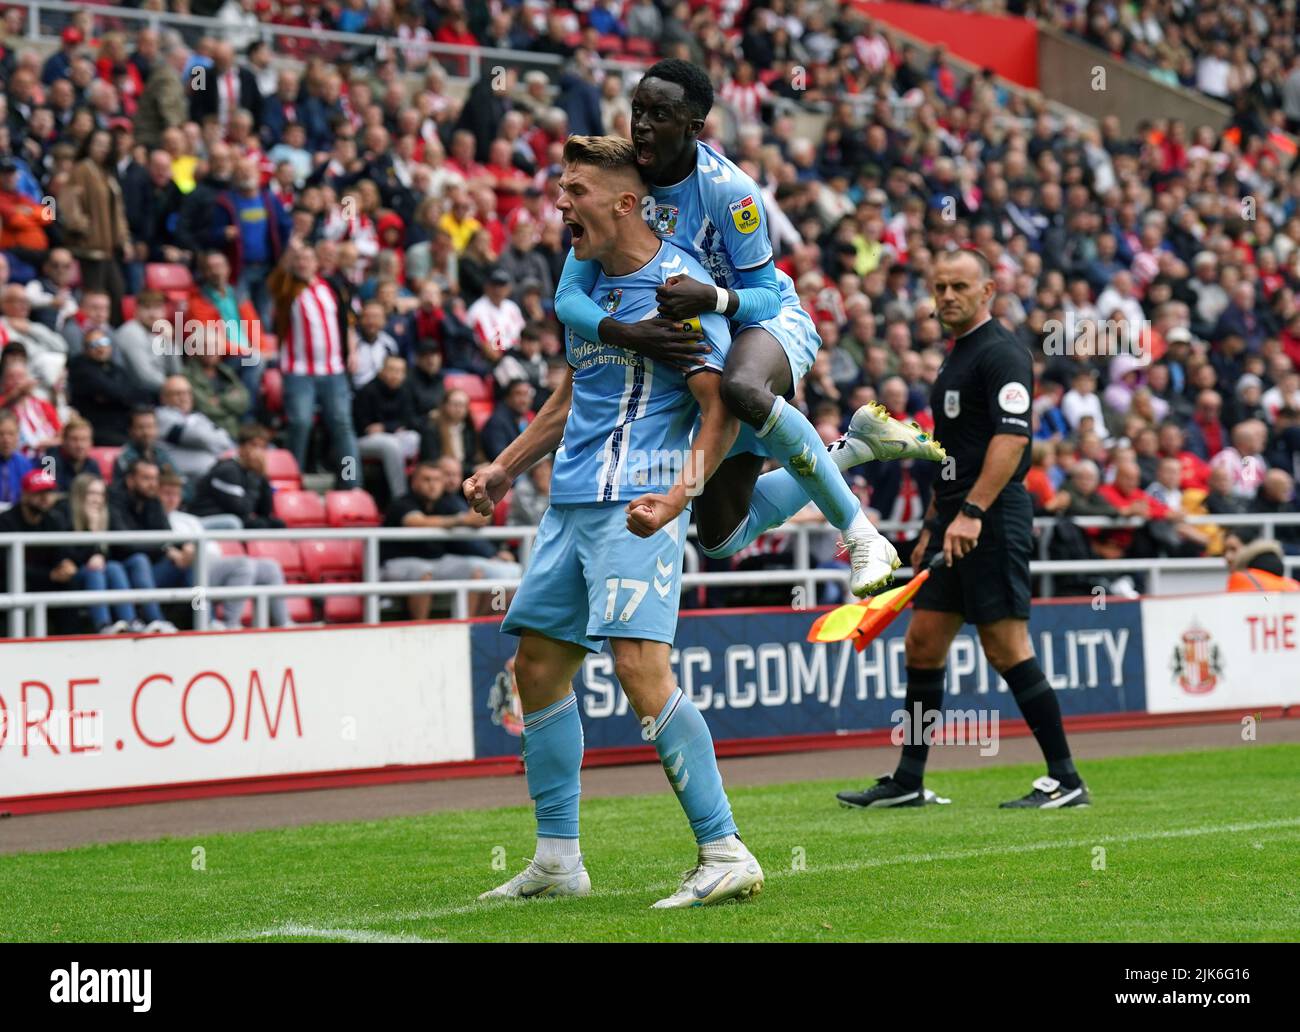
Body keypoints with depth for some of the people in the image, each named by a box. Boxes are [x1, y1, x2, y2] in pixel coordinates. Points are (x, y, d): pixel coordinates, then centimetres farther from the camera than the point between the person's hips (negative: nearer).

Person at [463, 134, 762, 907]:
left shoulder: (679, 283, -9)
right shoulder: (588, 284, 16)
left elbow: (722, 410, -13)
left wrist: (678, 495, -25)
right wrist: (506, 469, 23)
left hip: (637, 505, -9)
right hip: (573, 501, 9)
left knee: (641, 667, -19)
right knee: (539, 665, 9)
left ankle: (726, 856, -14)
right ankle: (558, 860, 19)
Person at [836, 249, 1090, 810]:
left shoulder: (1002, 353, -10)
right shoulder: (956, 358, 20)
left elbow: (1012, 437, -21)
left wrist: (971, 513, -28)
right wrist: (933, 523, 24)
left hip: (992, 518, -10)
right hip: (954, 520, 10)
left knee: (1006, 648, -9)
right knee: (922, 644, 8)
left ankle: (1066, 780, -3)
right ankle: (908, 781, 14)